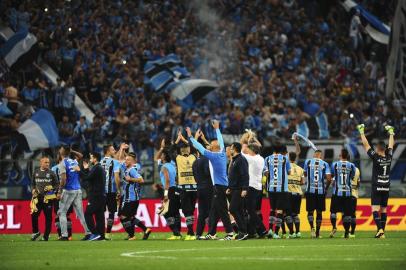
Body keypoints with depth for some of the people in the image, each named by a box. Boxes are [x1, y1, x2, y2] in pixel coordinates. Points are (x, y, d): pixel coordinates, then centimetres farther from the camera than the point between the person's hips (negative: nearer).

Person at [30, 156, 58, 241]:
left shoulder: (51, 173, 3)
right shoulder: (36, 173, 11)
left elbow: (57, 185, 6)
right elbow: (33, 184, 21)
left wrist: (51, 188, -12)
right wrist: (33, 190, 2)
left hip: (48, 198, -2)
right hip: (38, 197, 2)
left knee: (48, 217, 0)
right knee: (34, 215, -6)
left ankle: (46, 236, 7)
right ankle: (35, 232, 15)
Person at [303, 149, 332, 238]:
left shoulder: (308, 162, 2)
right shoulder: (325, 164, 0)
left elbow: (305, 175, 18)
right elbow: (329, 179, -6)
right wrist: (326, 188, 9)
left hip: (310, 190, 0)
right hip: (321, 191, 0)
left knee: (310, 211, 5)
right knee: (319, 212, 10)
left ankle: (312, 228, -20)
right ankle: (317, 232, 12)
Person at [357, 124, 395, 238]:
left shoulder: (376, 158, -13)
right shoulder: (389, 158, 0)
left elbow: (366, 145, -9)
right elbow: (391, 145, 16)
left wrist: (362, 132, 0)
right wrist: (391, 133, 29)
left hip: (377, 188, -5)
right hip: (386, 188, 5)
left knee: (375, 209, -10)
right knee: (383, 209, 9)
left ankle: (380, 229, -28)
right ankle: (382, 232, 9)